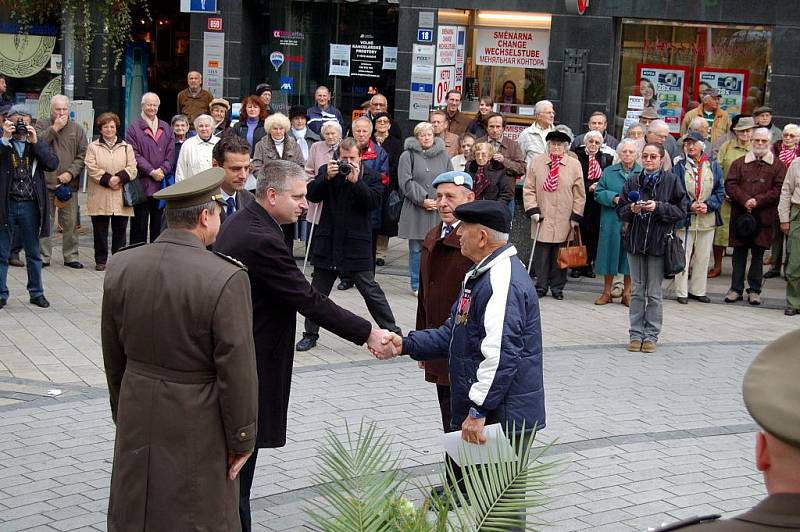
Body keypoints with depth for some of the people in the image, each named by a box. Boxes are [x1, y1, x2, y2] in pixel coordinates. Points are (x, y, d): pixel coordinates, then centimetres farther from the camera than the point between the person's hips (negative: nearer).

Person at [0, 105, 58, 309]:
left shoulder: (37, 144, 8)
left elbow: (53, 164, -7)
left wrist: (35, 142, -13)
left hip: (30, 206, 2)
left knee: (33, 253, 12)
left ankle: (36, 293, 22)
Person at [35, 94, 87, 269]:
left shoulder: (77, 129, 9)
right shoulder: (41, 125, 7)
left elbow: (82, 155, 4)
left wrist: (71, 173, -9)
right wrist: (55, 128, -11)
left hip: (69, 183, 1)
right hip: (46, 182, -1)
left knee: (70, 222, 4)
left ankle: (71, 256, 12)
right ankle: (43, 255, 9)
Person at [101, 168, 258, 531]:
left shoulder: (120, 266, -4)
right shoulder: (227, 278, -21)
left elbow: (113, 355, 6)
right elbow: (237, 369, -17)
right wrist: (242, 439, -6)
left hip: (136, 420, 5)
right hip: (198, 426, -5)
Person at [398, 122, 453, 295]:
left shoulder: (443, 156, 11)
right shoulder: (408, 156, 1)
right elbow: (406, 182, -6)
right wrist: (422, 200, -13)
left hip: (440, 210, 2)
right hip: (415, 210, -2)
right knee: (416, 249, 4)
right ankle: (417, 286, 14)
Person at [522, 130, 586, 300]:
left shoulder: (574, 165, 3)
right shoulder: (536, 162, 5)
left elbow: (579, 193, 4)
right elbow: (529, 189, 5)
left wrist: (576, 216, 0)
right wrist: (532, 209, -5)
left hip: (564, 220, 0)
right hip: (542, 217, 0)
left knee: (560, 255, 5)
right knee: (542, 252, 2)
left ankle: (557, 287, 15)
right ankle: (541, 286, 12)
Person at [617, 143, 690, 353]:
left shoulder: (672, 181, -2)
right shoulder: (633, 181, 6)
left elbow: (681, 210, -5)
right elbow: (621, 210, 8)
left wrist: (658, 207, -16)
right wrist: (631, 209, -12)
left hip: (659, 241, -3)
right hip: (635, 240, 3)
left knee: (654, 293, 2)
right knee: (637, 291, 9)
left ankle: (651, 335, 11)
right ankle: (636, 334, 15)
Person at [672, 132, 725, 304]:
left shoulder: (713, 166, 4)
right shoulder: (679, 167, -1)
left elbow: (720, 191, 3)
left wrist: (708, 205, -12)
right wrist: (690, 206, -16)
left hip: (707, 218, 2)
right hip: (685, 218, -2)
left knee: (703, 257, 10)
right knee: (683, 256, 0)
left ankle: (698, 290, 22)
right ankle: (682, 292, 9)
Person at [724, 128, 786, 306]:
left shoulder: (778, 165, 7)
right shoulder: (739, 163, 12)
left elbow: (779, 189, -2)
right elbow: (730, 184, 1)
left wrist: (758, 201, -12)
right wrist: (744, 200, -14)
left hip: (764, 216, -1)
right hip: (740, 215, 1)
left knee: (758, 253, 3)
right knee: (739, 253, 4)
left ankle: (754, 290, 11)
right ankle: (736, 289, 10)